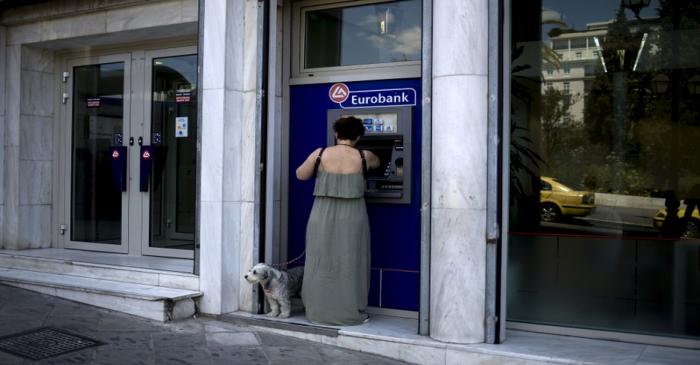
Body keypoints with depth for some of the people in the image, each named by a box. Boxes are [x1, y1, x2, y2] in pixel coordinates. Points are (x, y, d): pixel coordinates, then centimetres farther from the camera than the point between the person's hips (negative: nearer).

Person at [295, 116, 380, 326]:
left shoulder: (319, 154, -5)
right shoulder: (363, 157, -3)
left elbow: (301, 175, 8)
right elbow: (376, 163, 20)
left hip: (323, 217, 1)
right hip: (351, 219, -1)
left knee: (321, 263, 10)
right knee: (350, 265, 8)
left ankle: (319, 312, 17)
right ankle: (351, 313, 14)